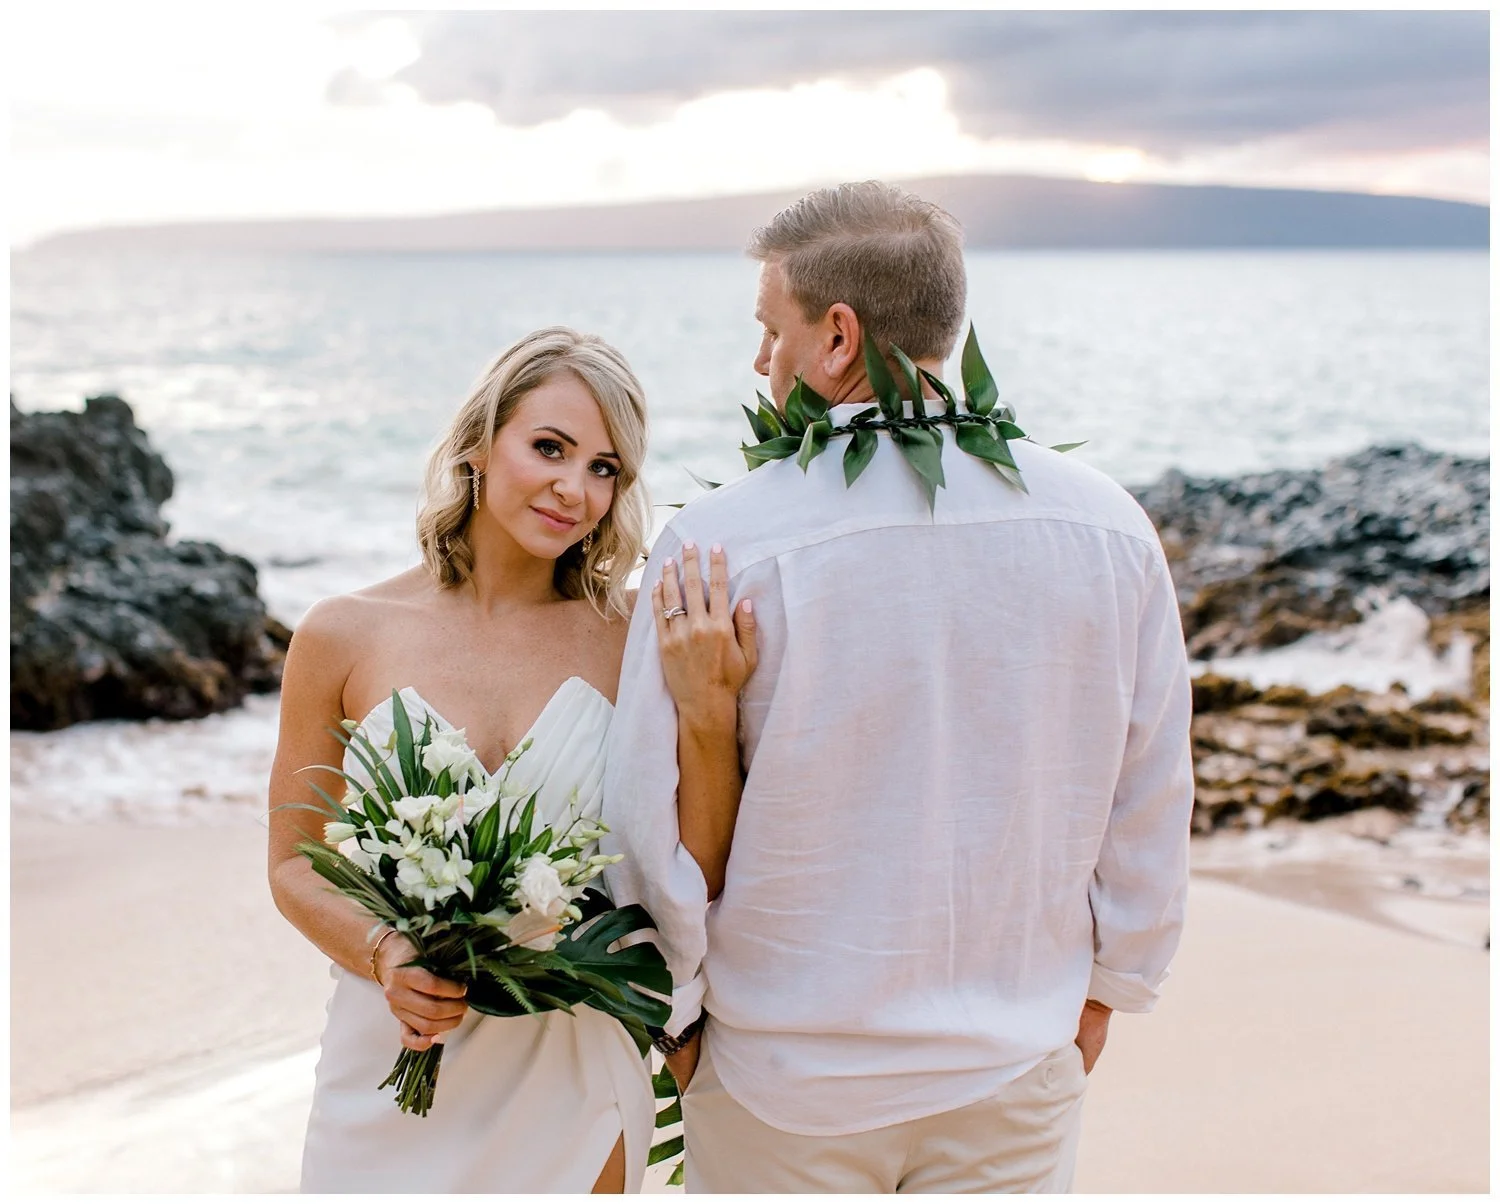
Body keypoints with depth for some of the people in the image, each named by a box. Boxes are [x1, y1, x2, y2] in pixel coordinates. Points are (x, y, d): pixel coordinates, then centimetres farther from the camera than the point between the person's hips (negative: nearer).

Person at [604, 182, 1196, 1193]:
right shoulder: (1109, 524, -7)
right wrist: (1100, 993, 16)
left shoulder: (722, 542, -17)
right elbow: (1151, 805, 2)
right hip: (1025, 1067, 3)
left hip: (784, 1080, -2)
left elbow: (660, 827, -11)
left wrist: (674, 1015, 6)